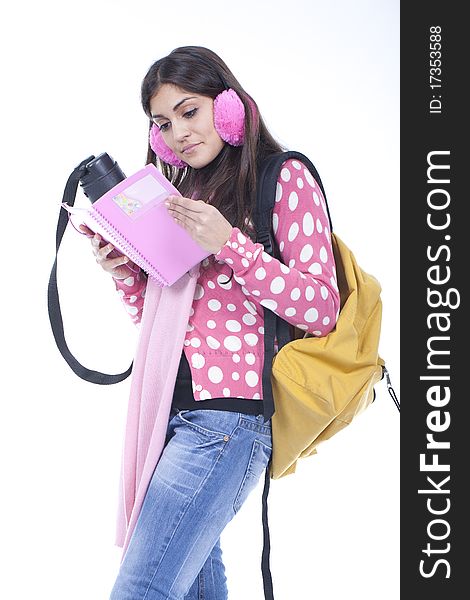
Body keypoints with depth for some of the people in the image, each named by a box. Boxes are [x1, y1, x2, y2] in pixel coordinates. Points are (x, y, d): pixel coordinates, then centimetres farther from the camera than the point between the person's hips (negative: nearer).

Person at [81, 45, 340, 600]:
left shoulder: (285, 179, 1)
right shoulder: (182, 193, 19)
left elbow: (322, 311, -8)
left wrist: (229, 244, -16)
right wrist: (127, 276, 2)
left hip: (227, 413, -7)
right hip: (170, 407, 7)